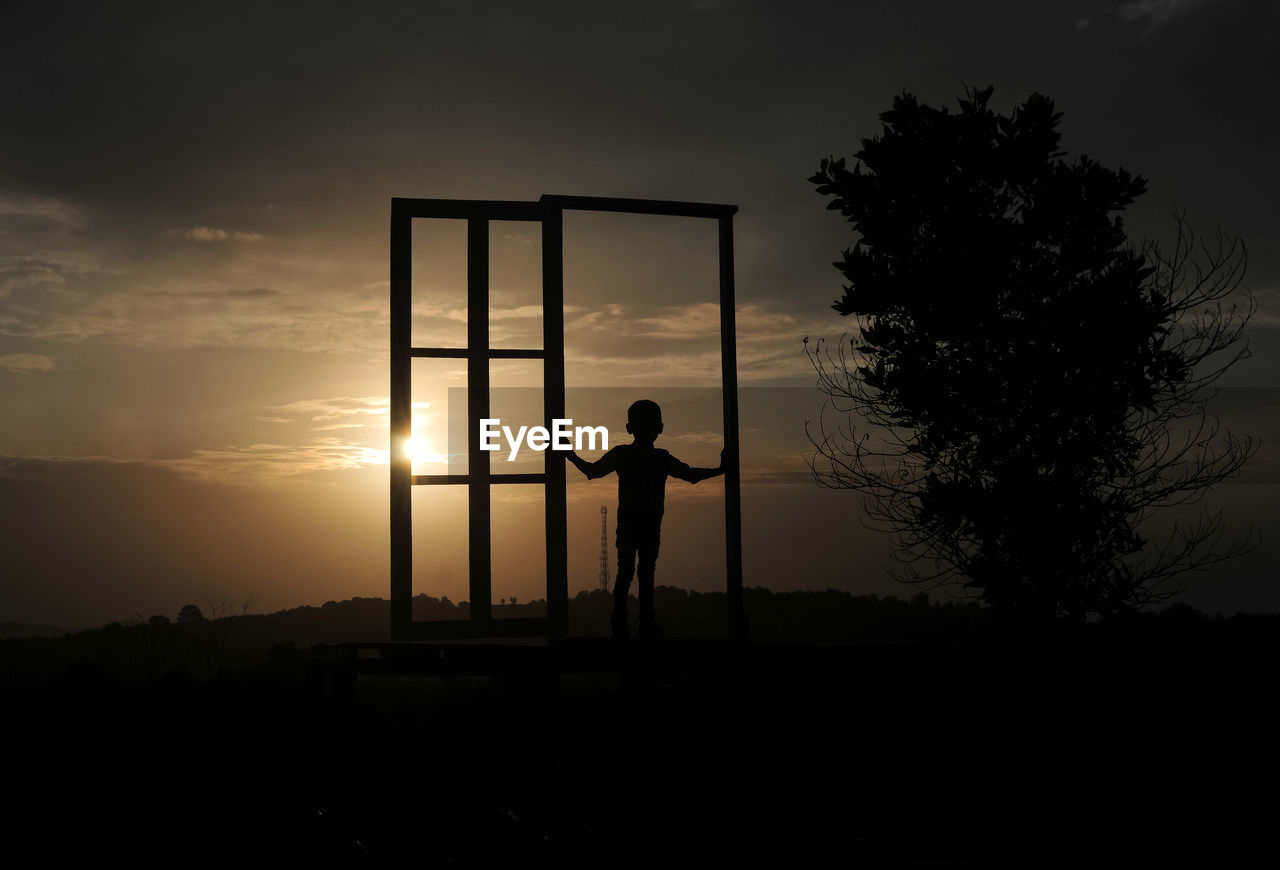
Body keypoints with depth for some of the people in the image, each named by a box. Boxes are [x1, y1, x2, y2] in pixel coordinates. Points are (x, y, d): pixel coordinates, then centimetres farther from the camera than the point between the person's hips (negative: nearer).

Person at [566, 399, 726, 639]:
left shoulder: (662, 458, 11)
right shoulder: (621, 454, 1)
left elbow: (690, 474, 20)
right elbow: (593, 470, 4)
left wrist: (719, 471, 15)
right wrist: (573, 458, -10)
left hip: (651, 524, 4)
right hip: (628, 521, -4)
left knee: (647, 572, 6)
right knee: (626, 570, -10)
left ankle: (647, 623, 9)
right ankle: (619, 621, -7)